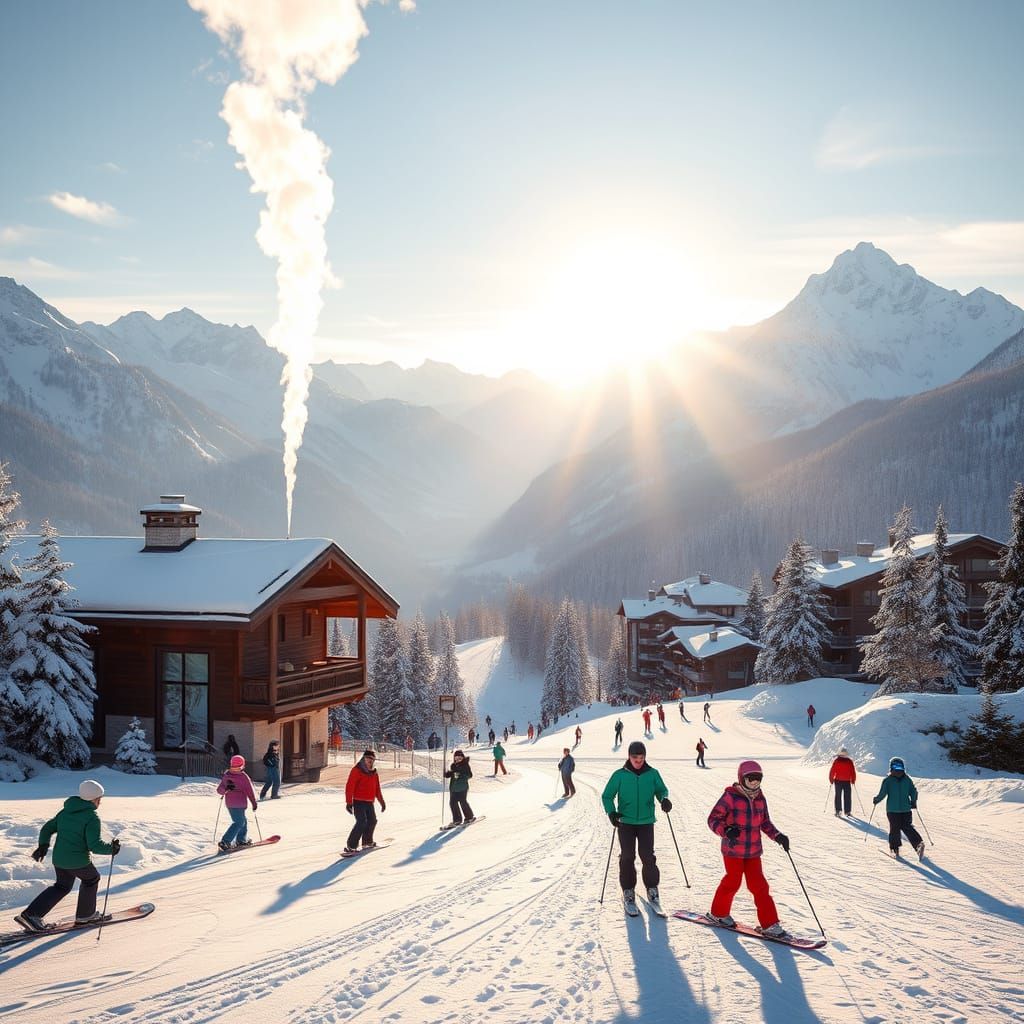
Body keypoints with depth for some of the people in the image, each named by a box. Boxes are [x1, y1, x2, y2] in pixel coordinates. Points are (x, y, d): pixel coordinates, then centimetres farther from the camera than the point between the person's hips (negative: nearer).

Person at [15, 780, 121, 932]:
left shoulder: (65, 812, 8)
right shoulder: (92, 817, -15)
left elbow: (47, 829, 12)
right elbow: (94, 845, -21)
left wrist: (43, 845, 18)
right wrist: (111, 848, -9)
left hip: (58, 859, 7)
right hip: (79, 861, -7)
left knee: (62, 886, 24)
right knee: (91, 879, 21)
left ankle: (31, 914, 13)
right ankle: (85, 915, 31)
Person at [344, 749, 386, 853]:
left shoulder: (374, 773, 12)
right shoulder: (356, 771, -11)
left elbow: (377, 789, 20)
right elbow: (349, 787, -15)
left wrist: (382, 802, 20)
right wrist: (349, 802, -20)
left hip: (369, 803, 8)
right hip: (359, 802, -8)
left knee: (372, 821, 14)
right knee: (361, 822, -17)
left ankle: (367, 842, 31)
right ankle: (351, 846, -14)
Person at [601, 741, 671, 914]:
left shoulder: (653, 774, 0)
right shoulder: (620, 775, -3)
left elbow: (661, 789, 6)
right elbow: (607, 796, 3)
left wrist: (664, 799, -17)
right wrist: (611, 812, -13)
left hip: (646, 822, 0)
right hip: (625, 822, 0)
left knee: (648, 857, -6)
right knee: (627, 857, -4)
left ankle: (652, 889, 16)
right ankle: (628, 892, 11)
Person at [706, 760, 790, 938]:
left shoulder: (760, 799, 4)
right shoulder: (730, 797, -14)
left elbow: (765, 822, 16)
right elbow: (713, 819, -14)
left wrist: (777, 836, 0)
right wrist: (726, 830, -31)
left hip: (753, 851, 5)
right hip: (733, 850, -5)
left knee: (759, 886, 3)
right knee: (733, 882, 7)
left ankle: (769, 924, 6)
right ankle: (719, 913, 30)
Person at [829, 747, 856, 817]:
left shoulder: (836, 761, -6)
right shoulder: (849, 762, -3)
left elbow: (832, 771, -5)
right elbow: (853, 772, 2)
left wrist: (831, 780, 6)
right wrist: (853, 780, 14)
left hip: (838, 781, 0)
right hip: (847, 782, 0)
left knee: (838, 796, 8)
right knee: (847, 797, 7)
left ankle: (838, 811, 3)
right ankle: (847, 811, 7)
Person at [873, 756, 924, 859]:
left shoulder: (887, 780, -7)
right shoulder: (907, 779, 2)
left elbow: (882, 794, -9)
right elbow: (914, 792, 1)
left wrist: (876, 800, 9)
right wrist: (913, 802, 17)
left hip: (892, 809, -2)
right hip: (906, 809, 2)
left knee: (894, 828, 9)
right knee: (908, 827, 7)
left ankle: (895, 849, 11)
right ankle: (919, 843, -14)